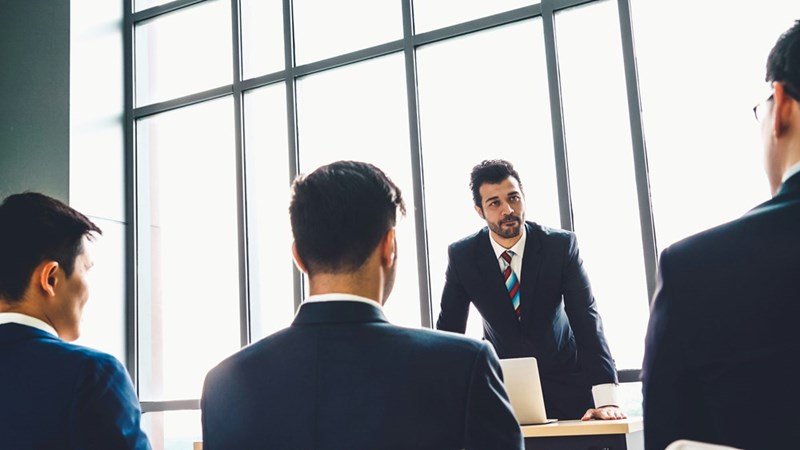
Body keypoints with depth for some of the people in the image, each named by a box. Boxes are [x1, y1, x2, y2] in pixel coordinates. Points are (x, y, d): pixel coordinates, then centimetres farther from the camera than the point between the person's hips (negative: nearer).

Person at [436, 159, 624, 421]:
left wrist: (606, 398, -29)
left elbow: (586, 318, -19)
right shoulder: (461, 256, -10)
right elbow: (449, 328, -4)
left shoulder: (561, 245, -13)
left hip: (564, 378, 0)